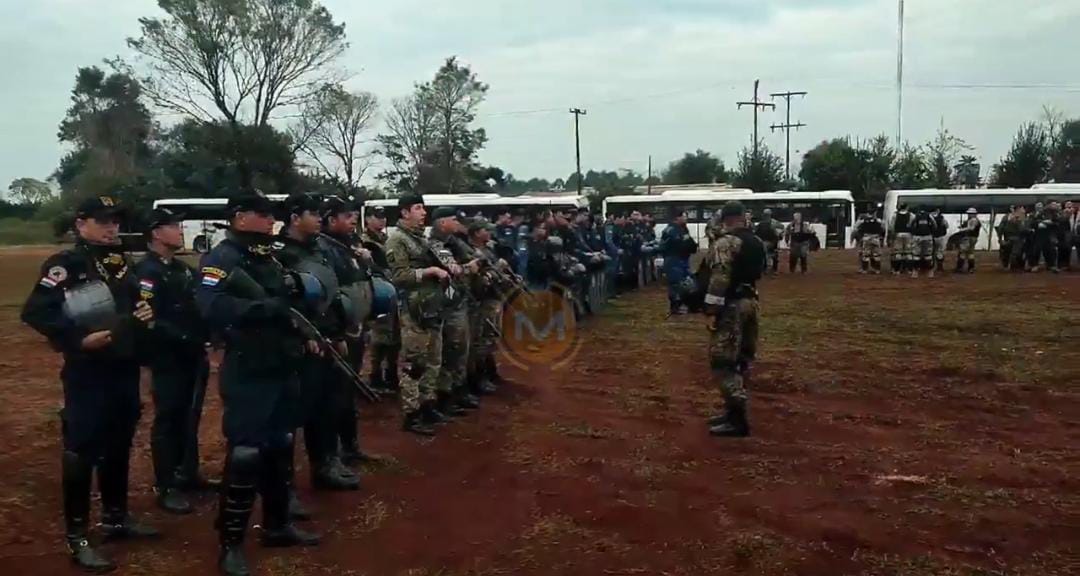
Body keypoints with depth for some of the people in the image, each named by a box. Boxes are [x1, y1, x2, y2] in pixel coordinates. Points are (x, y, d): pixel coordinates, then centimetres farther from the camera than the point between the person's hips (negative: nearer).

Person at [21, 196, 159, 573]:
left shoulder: (121, 262, 13)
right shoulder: (64, 265, -11)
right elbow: (34, 312, -18)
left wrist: (144, 314, 5)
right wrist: (78, 339, -24)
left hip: (125, 370, 8)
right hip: (87, 373, -7)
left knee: (119, 446, 17)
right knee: (81, 451, -2)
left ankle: (116, 518, 32)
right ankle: (76, 537, 8)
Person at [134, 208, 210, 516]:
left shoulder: (183, 268, 13)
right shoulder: (146, 272, -13)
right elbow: (150, 320, -22)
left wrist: (204, 336, 1)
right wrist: (183, 338, -26)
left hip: (193, 356, 8)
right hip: (167, 359, -8)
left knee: (189, 417, 16)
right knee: (167, 421, 0)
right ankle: (166, 488, 8)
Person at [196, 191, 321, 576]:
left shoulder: (269, 258, 15)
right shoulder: (221, 259, -12)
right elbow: (211, 307, -30)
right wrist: (267, 307, -31)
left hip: (282, 370, 9)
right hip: (247, 374, -9)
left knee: (280, 449, 17)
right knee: (245, 455, -4)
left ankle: (277, 525, 31)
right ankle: (230, 544, 8)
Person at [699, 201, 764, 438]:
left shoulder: (725, 242, -14)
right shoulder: (757, 242, 12)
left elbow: (719, 278, -21)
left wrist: (711, 310, -21)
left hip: (731, 305, -9)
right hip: (750, 301, 9)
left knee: (723, 361, -7)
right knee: (739, 360, 14)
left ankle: (738, 419, -10)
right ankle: (733, 410, 21)